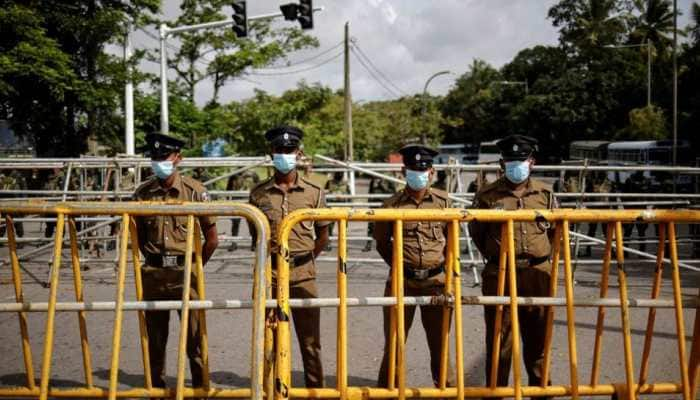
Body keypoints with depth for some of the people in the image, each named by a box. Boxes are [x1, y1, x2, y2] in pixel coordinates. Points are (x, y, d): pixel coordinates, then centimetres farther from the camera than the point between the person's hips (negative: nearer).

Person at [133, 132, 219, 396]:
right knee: (155, 335, 11)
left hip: (186, 271, -2)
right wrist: (155, 259, 11)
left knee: (194, 333, 1)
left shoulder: (194, 191, -4)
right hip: (154, 273, 3)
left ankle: (200, 385, 14)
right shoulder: (142, 193, 2)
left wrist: (195, 265, 5)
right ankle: (156, 387, 25)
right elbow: (138, 235, 14)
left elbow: (211, 239, 1)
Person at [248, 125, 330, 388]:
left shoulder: (314, 192, 1)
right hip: (269, 274, 1)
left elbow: (323, 236, 11)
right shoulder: (259, 193, 2)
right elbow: (254, 234, 13)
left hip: (303, 274, 0)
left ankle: (315, 389, 20)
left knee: (310, 340, 7)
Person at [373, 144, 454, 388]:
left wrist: (447, 268, 7)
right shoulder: (393, 204, -2)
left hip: (436, 280, 1)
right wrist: (398, 265, 4)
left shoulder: (443, 201, 3)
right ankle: (386, 389, 19)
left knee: (439, 340, 12)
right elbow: (381, 242, 8)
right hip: (402, 281, -1)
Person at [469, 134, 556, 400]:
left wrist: (542, 259, 14)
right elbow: (476, 233, 10)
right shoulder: (488, 195, -2)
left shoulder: (545, 193, 6)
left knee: (538, 338, 12)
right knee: (498, 339, 5)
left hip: (538, 275, 2)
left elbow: (556, 230, 17)